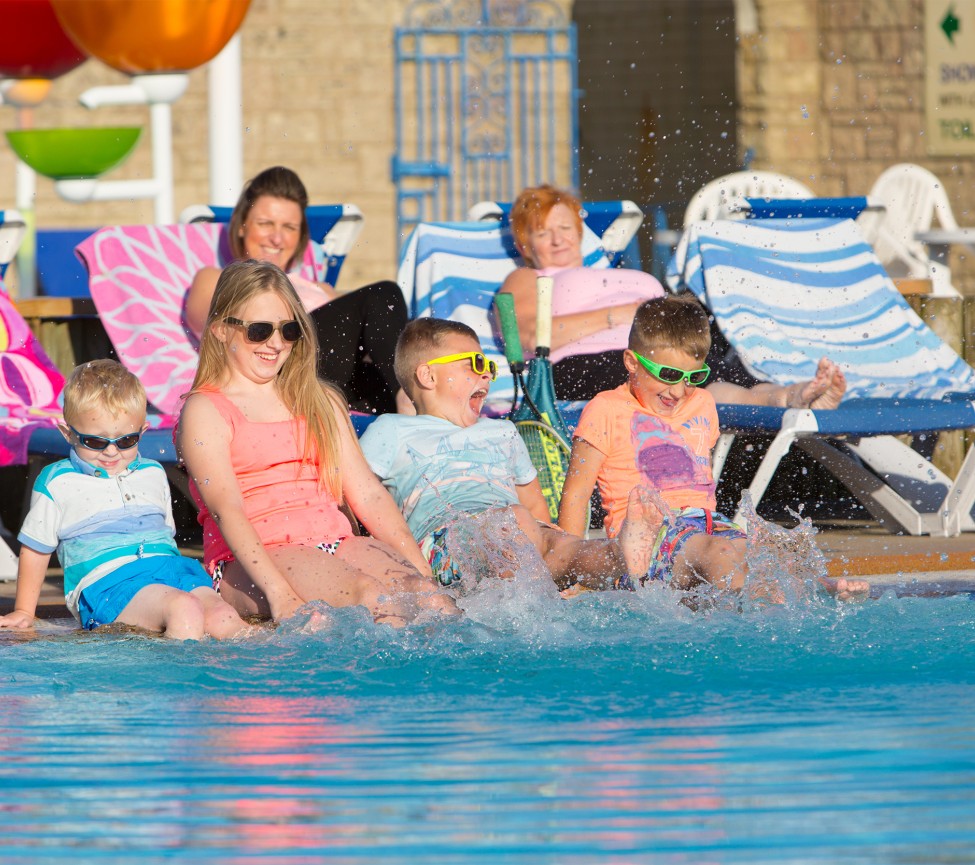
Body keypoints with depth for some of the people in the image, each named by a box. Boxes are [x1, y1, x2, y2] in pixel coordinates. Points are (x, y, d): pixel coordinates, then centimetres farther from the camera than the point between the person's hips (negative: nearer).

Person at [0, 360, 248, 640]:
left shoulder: (153, 474, 23)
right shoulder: (56, 483, 9)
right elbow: (35, 549, 15)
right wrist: (24, 612, 17)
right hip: (107, 582, -5)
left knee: (223, 620, -28)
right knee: (185, 608, -35)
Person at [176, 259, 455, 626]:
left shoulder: (321, 402, 24)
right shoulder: (204, 411, 3)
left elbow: (366, 492, 17)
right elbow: (226, 508, -11)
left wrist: (420, 567, 2)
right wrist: (279, 595, -25)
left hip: (336, 545, 6)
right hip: (251, 563, -6)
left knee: (427, 597, -26)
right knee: (373, 596, -34)